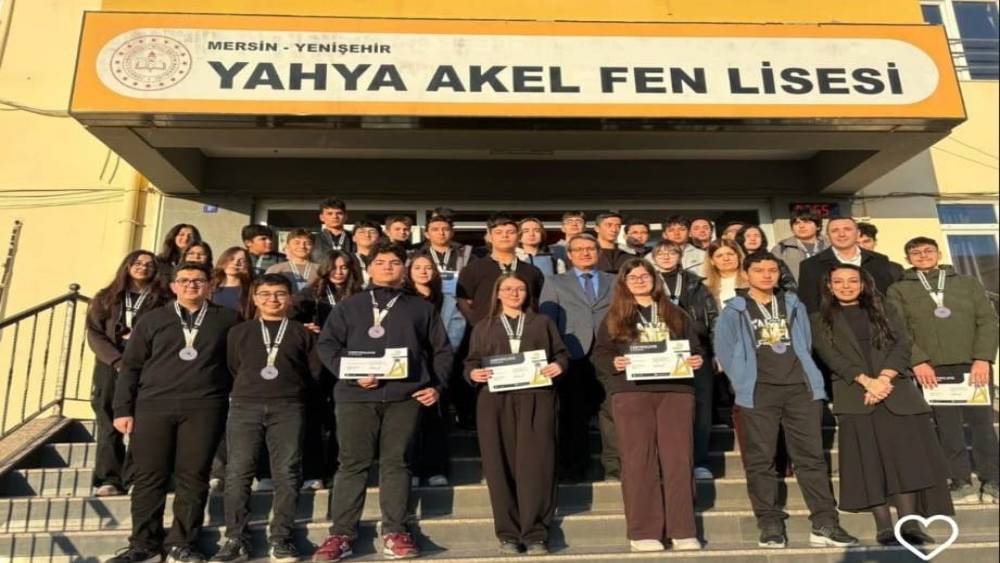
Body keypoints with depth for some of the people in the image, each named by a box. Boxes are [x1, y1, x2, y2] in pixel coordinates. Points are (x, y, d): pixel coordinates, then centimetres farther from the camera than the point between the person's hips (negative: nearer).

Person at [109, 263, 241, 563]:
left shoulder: (227, 319, 7)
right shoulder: (153, 319, 9)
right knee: (149, 476, 5)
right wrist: (123, 408, 2)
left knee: (192, 476, 2)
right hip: (153, 406, 1)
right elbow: (130, 365, 8)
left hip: (204, 408, -1)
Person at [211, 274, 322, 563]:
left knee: (286, 473, -3)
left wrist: (291, 391, 5)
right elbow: (232, 369, 15)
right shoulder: (239, 332, 15)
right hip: (245, 406, 1)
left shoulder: (303, 333, 11)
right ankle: (236, 539, 6)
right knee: (238, 472, -2)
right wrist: (248, 389, 10)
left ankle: (280, 538, 4)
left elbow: (315, 372, 8)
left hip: (288, 409, -1)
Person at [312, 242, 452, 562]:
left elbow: (441, 350, 15)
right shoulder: (350, 306, 13)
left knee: (396, 462, 4)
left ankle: (395, 532, 12)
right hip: (356, 395, 0)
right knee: (353, 463, 2)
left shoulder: (421, 308, 15)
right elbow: (327, 344, 5)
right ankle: (341, 534, 9)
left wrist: (437, 386, 4)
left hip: (405, 395, 0)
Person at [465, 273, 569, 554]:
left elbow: (561, 353, 13)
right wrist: (473, 373, -9)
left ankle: (535, 533, 0)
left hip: (536, 398, 0)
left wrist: (559, 365, -9)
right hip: (495, 400, 1)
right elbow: (471, 361, 13)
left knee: (535, 463, -7)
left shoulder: (543, 323, 19)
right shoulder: (483, 327, 19)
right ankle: (508, 534, 7)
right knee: (501, 464, -2)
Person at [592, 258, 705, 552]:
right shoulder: (614, 317, 11)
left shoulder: (676, 315, 18)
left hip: (675, 390, 2)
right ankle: (643, 533, 5)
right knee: (639, 462, -2)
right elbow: (600, 354, 5)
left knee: (679, 460, 0)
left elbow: (695, 348, 17)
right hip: (631, 392, -2)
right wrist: (614, 362, -16)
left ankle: (683, 531, 9)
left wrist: (697, 360, -5)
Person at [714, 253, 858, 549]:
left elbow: (805, 344, 19)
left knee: (812, 456, 1)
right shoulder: (734, 311, 6)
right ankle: (770, 525, 5)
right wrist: (744, 385, -3)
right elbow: (725, 351, 2)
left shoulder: (794, 306, 18)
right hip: (758, 392, -3)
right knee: (760, 459, -2)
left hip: (801, 388, 3)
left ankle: (825, 524, 6)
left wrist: (807, 377, 10)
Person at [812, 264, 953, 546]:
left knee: (905, 454, -7)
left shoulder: (886, 311, 18)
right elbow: (830, 355, -2)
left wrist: (884, 378, -13)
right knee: (869, 459, -5)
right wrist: (866, 381, -15)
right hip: (854, 397, -2)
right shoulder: (820, 320, 11)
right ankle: (884, 526, -3)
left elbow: (902, 345, 4)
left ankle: (909, 522, -4)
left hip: (897, 391, 2)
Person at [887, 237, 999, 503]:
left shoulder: (968, 283, 15)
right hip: (932, 367, -1)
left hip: (974, 365, 2)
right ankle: (961, 482, 9)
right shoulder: (899, 290, 9)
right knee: (948, 426, 0)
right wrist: (918, 361, -13)